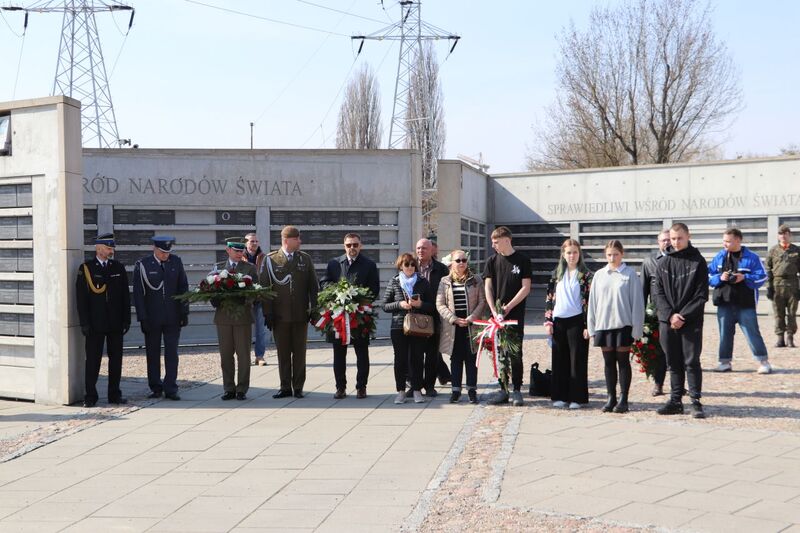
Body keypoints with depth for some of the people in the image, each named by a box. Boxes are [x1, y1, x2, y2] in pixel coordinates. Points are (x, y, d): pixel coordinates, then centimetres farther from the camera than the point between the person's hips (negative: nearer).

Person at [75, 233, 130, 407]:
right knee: (93, 360, 0)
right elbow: (81, 298, -3)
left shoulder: (118, 268, 9)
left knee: (116, 359, 7)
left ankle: (115, 394, 15)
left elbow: (125, 296, 10)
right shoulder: (86, 268, -1)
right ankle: (90, 396, 7)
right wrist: (84, 323, -9)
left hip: (115, 323, 3)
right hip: (95, 324, -3)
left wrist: (126, 320, 4)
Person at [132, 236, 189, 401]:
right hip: (152, 318, -1)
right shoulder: (142, 265, -5)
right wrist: (142, 318, -9)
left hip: (172, 318, 1)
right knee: (153, 354, 6)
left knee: (172, 353, -1)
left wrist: (184, 313, 3)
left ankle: (170, 389, 1)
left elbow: (183, 288, 7)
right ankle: (156, 388, 15)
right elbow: (138, 294, -4)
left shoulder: (176, 262, 4)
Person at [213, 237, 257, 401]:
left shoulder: (250, 268, 6)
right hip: (223, 315, 2)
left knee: (243, 354, 0)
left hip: (243, 315, -2)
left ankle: (242, 389, 6)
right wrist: (215, 301, -10)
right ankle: (229, 389, 13)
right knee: (226, 355, 5)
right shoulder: (218, 267, 12)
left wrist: (243, 301, -19)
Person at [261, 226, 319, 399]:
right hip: (280, 316, -1)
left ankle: (298, 387, 12)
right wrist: (267, 313, -6)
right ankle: (285, 387, 13)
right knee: (283, 353, 5)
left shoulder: (306, 259, 7)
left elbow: (313, 286, 8)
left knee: (299, 352, 4)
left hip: (301, 314, 1)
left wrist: (314, 309, 0)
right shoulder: (271, 259, 1)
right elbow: (265, 287, -1)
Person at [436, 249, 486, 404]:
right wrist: (454, 319, -12)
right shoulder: (445, 282, 5)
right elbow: (440, 305, 0)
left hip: (471, 326, -1)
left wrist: (471, 318, -13)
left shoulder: (476, 280, 4)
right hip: (452, 327, 1)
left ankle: (472, 390, 8)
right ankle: (456, 390, 11)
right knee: (456, 359, 6)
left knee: (471, 359, 2)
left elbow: (482, 301, -1)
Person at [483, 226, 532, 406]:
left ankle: (517, 391, 6)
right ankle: (503, 390, 12)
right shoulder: (492, 261, 8)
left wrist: (508, 307, -10)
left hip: (515, 314, -3)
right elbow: (488, 287, 4)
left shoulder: (522, 260, 0)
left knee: (515, 354, -2)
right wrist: (494, 311, -8)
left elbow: (526, 288, -4)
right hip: (497, 315, 3)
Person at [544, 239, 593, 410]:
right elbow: (549, 298, 11)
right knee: (559, 359, 7)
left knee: (577, 360, -1)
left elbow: (589, 301, -5)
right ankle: (561, 396, 14)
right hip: (558, 322, 4)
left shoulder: (586, 275, -1)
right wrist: (548, 321, 4)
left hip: (576, 321, -4)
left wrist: (588, 325, -11)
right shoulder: (557, 274, 11)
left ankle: (577, 397, 5)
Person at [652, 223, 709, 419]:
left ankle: (696, 402, 3)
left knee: (692, 362, -4)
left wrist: (683, 315, -13)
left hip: (691, 322, -3)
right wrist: (670, 315, -9)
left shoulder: (698, 262, -2)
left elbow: (701, 295, -5)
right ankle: (675, 401, 15)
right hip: (667, 321, 3)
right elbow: (658, 292, 4)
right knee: (673, 363, 8)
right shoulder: (664, 262, 8)